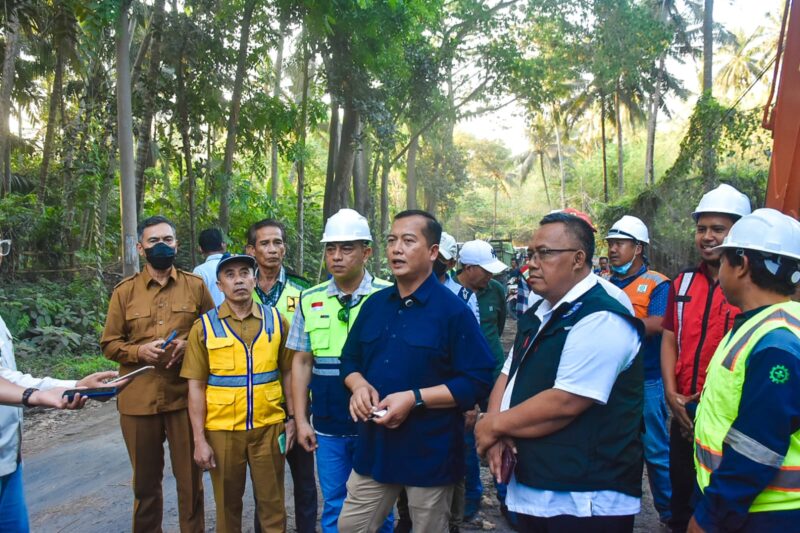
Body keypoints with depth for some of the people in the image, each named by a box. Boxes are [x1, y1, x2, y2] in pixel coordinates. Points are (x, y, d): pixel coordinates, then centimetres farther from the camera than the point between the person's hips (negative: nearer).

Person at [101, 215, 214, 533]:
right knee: (145, 479, 16)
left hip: (186, 396, -1)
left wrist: (189, 345, -11)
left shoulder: (196, 286, 2)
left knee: (190, 477, 8)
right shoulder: (124, 291, 3)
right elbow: (109, 344, 5)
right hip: (139, 398, 1)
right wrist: (139, 351, -14)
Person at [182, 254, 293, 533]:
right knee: (227, 503, 15)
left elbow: (288, 373, 6)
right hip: (222, 430, 0)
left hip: (269, 427, 1)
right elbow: (196, 386, -3)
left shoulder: (276, 320, 1)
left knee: (272, 502, 11)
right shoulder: (204, 326, -4)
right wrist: (199, 439, -6)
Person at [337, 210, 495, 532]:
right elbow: (350, 359, 16)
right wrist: (359, 385, -7)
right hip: (374, 446, 5)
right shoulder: (374, 304, 6)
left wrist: (415, 398, -23)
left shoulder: (453, 310, -12)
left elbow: (478, 382, -15)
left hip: (429, 452, -5)